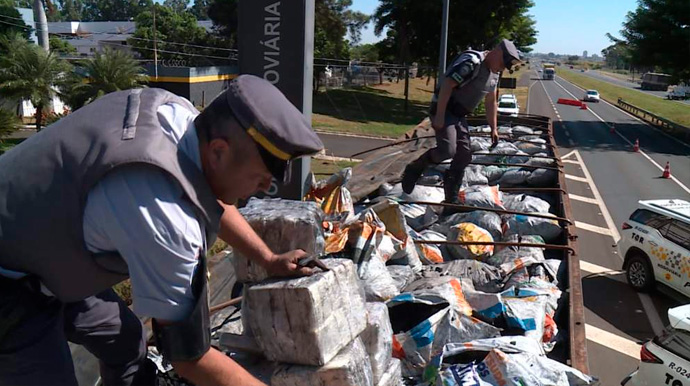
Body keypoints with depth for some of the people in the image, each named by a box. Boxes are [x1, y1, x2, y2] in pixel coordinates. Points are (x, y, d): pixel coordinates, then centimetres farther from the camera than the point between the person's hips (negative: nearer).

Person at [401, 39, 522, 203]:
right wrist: (439, 116, -29)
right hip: (443, 110, -9)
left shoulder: (494, 73, 12)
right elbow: (447, 85, -26)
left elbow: (491, 102, 22)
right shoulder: (471, 62, -19)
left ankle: (452, 200, 15)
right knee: (447, 150, -25)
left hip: (459, 115, 10)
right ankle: (414, 169, -1)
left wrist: (493, 128, 20)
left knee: (464, 156, 5)